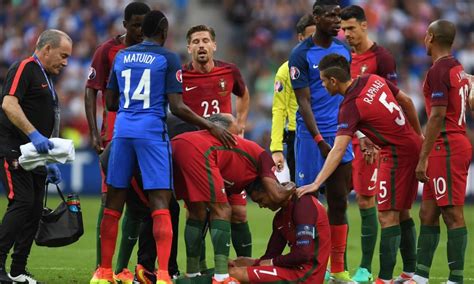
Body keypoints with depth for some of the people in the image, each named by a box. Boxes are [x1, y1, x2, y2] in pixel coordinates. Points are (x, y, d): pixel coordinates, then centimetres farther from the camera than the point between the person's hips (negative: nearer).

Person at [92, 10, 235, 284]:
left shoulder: (121, 56, 13)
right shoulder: (168, 59, -3)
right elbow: (177, 107, -9)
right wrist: (211, 126, -1)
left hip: (122, 131, 5)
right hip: (152, 133, -5)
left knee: (114, 203, 12)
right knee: (160, 203, -6)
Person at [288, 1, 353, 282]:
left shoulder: (344, 50, 10)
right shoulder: (301, 54, -7)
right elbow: (304, 102, -10)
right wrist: (320, 141, -18)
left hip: (340, 133, 5)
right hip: (311, 134, -5)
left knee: (340, 201, 4)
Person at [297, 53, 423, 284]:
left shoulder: (350, 107, -19)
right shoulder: (374, 80, 3)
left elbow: (338, 150, -27)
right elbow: (406, 101, 13)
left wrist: (317, 183, -31)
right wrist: (418, 135, 25)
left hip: (397, 153, -9)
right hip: (413, 146, 9)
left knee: (388, 216, -8)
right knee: (402, 213, 14)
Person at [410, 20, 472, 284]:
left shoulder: (438, 72, -14)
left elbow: (438, 116, -19)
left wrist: (423, 159, -17)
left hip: (446, 148, -10)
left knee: (453, 215, -8)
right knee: (428, 213, 11)